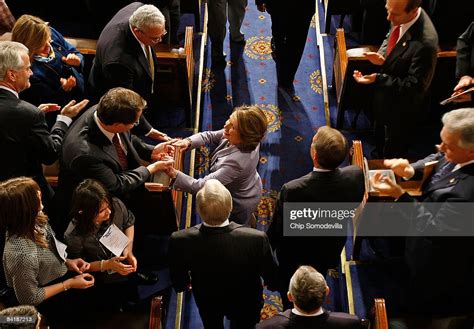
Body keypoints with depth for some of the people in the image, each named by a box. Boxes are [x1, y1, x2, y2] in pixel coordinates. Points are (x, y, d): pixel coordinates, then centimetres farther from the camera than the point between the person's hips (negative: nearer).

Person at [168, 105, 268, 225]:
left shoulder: (237, 161, -46)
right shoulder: (247, 141, -23)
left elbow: (201, 186, -42)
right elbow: (210, 136, -10)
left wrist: (174, 174, -44)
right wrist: (188, 142, -25)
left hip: (239, 204, -7)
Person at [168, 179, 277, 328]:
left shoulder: (179, 240, -35)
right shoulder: (256, 239, -40)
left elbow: (178, 282, -13)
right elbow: (271, 277, -18)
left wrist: (185, 284, 12)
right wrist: (271, 284, 7)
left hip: (206, 301, 2)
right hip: (245, 303, -1)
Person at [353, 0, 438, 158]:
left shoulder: (425, 42, -39)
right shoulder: (400, 18, -15)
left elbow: (414, 86, -30)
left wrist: (377, 79, -33)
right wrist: (382, 57, -13)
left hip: (401, 107, -7)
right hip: (385, 96, 7)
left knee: (392, 155, 19)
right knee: (380, 142, 33)